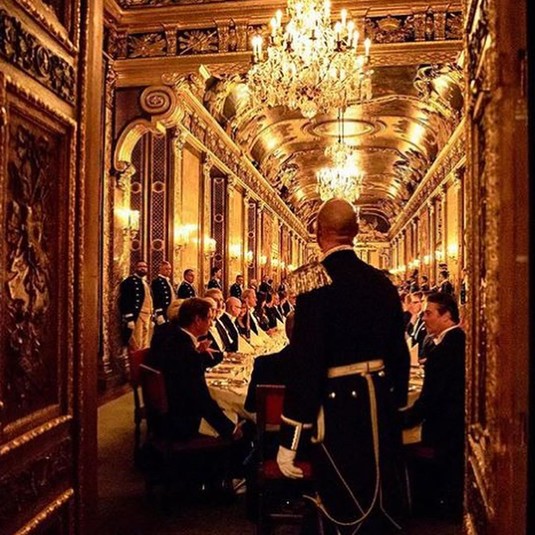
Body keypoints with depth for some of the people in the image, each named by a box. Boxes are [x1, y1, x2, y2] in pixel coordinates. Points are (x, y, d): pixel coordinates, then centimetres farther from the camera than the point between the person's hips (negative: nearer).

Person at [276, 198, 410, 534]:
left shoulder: (314, 279, -15)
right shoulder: (382, 281, 3)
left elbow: (306, 358, -20)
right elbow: (399, 351, 9)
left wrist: (289, 440, -14)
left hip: (339, 403, -6)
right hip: (382, 402, 6)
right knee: (382, 503, 22)